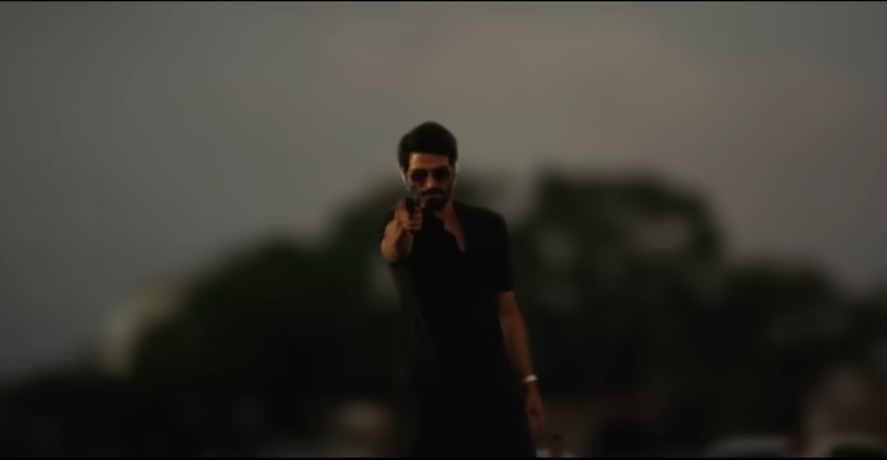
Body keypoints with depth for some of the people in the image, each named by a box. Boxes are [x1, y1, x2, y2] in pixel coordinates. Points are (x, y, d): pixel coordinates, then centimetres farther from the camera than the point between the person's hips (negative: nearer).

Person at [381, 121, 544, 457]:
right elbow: (392, 250, -30)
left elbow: (507, 310, 16)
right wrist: (399, 232, -54)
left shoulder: (489, 227, 11)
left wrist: (528, 381, 8)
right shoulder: (402, 225, -3)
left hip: (495, 384, 4)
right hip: (431, 390, -4)